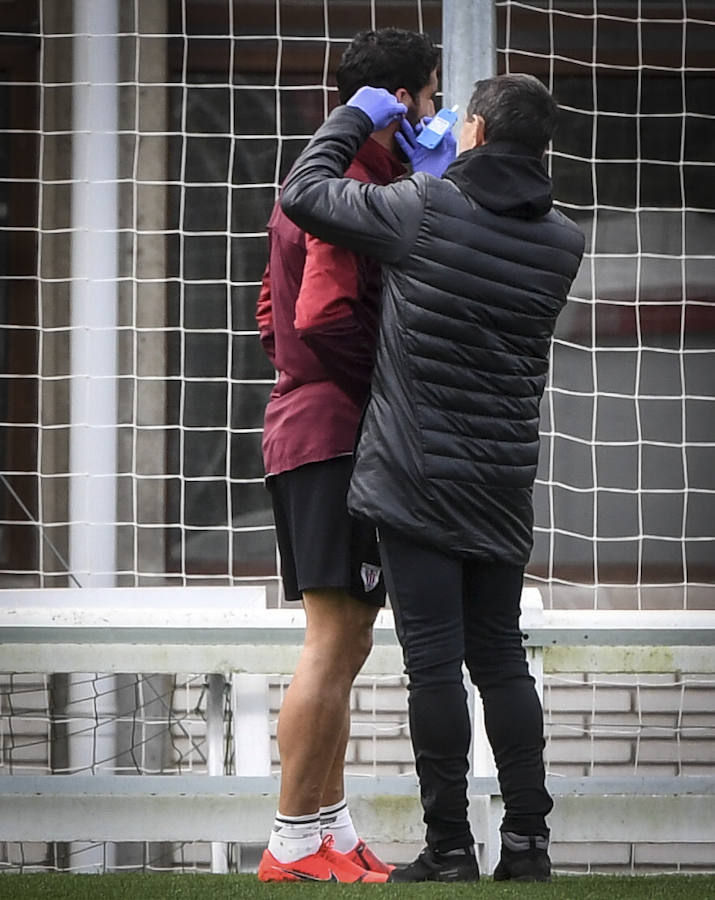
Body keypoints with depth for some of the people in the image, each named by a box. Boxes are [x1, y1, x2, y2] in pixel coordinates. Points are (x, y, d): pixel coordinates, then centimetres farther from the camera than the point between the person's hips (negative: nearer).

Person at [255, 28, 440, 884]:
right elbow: (324, 316, -24)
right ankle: (294, 845, -10)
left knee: (343, 648, 13)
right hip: (340, 435, -11)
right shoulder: (355, 188, -13)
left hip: (303, 430, 11)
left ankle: (333, 832, 17)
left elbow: (276, 315, 26)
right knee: (335, 644, -11)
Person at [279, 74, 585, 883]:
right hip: (503, 484, 5)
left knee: (434, 662, -3)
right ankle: (527, 841, 11)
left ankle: (450, 849, -2)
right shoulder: (560, 242, 3)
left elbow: (302, 195, -2)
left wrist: (354, 117, 11)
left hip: (417, 480, -5)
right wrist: (439, 180, 23)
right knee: (501, 657, 13)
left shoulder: (422, 209, -11)